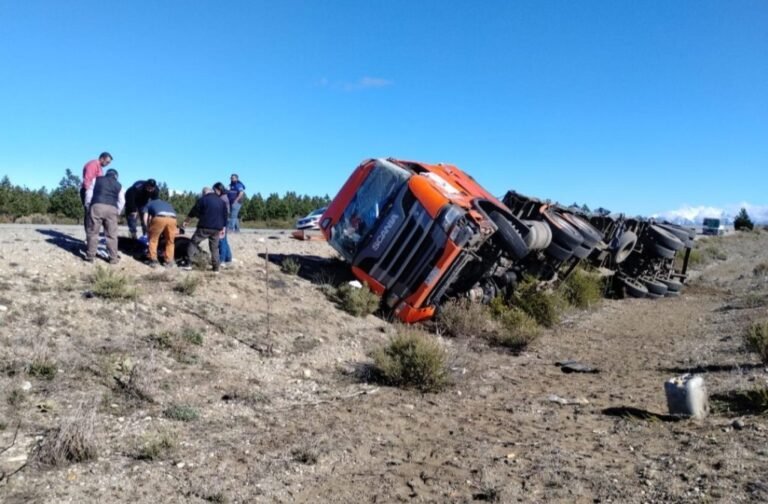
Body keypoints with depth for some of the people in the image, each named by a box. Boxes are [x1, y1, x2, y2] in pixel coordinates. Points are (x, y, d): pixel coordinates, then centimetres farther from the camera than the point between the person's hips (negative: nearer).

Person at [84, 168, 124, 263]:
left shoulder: (97, 179, 19)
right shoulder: (119, 186, 21)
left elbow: (89, 192, 12)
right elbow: (121, 202, 14)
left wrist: (88, 206, 17)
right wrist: (117, 212, 19)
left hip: (96, 206, -1)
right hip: (112, 209, 1)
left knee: (93, 232, 5)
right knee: (111, 234, 5)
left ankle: (90, 256, 7)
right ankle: (113, 258, 6)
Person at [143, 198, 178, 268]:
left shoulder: (149, 204, 36)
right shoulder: (168, 204, 45)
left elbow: (146, 219, 23)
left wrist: (149, 230, 34)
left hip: (160, 217, -2)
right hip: (172, 218, 3)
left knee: (153, 239, 18)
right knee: (170, 241, 19)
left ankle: (153, 260, 19)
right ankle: (169, 261, 22)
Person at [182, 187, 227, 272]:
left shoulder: (203, 199, -1)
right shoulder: (221, 201, 15)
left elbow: (194, 212, 2)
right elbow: (224, 216, 16)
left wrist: (186, 221, 14)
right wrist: (223, 228, 19)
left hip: (205, 227, -5)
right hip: (217, 228, 5)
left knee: (193, 243, 5)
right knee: (214, 247, 12)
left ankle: (189, 264, -2)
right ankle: (216, 268, 9)